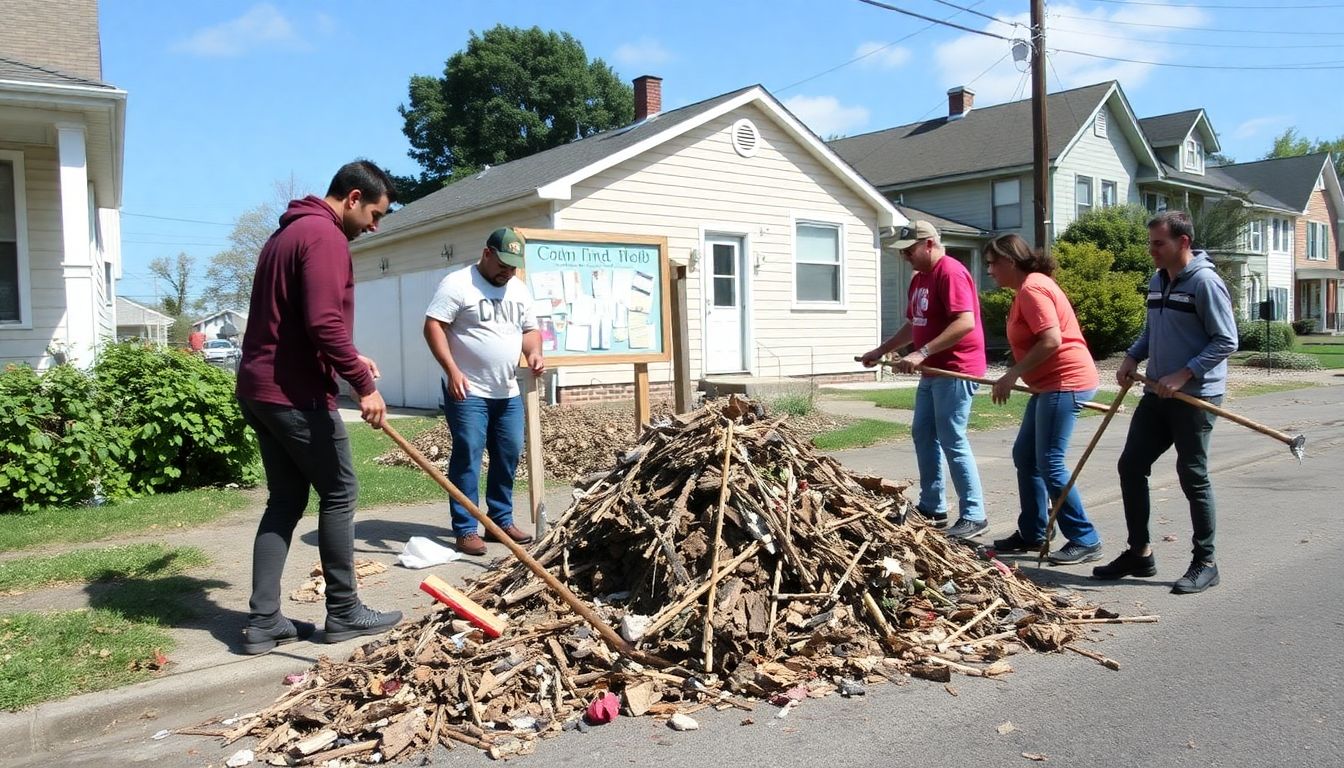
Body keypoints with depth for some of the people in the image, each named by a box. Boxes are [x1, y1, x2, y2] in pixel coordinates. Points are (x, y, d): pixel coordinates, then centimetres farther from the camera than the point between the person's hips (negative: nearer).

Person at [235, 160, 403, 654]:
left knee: (285, 501, 11)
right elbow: (324, 323, -25)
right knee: (338, 494, 3)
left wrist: (349, 359, 18)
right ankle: (344, 613, 12)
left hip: (260, 389, 10)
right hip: (296, 394, -10)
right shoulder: (325, 236, -13)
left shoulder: (287, 233, 19)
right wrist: (363, 384, -20)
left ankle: (264, 622, 11)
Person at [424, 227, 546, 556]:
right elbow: (433, 327, -13)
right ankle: (465, 530, 2)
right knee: (467, 457, -5)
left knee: (509, 456, 10)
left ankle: (502, 520, 23)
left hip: (508, 393, 7)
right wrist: (452, 370, -21)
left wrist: (534, 353, -4)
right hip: (468, 391, -7)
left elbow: (529, 329, 19)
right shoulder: (457, 283, -9)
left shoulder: (519, 290, 13)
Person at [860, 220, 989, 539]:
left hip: (956, 370, -10)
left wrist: (922, 353, -31)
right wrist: (881, 350, 18)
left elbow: (965, 322, -27)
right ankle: (932, 507, 22)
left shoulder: (950, 272, -16)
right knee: (923, 435, 13)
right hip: (933, 371, 10)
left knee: (952, 441, -8)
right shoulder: (920, 278, 15)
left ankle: (974, 516, 0)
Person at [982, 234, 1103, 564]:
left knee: (1050, 464, -8)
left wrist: (1012, 375, -21)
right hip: (1051, 384, 11)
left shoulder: (1031, 288, -15)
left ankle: (1086, 541, 1)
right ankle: (1032, 534, 22)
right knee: (1025, 455, 13)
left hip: (1064, 383, -11)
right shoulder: (1028, 287, 17)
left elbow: (1051, 339, -24)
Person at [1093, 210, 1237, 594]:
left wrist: (1184, 375, -21)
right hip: (1157, 394, 8)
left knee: (1193, 476, 0)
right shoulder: (1157, 281, 11)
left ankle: (1205, 563, 14)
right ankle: (1139, 552, 19)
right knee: (1131, 466, 7)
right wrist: (1132, 357, 4)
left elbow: (1226, 341, -15)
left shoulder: (1205, 282, -13)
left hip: (1195, 397, -8)